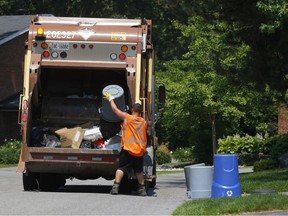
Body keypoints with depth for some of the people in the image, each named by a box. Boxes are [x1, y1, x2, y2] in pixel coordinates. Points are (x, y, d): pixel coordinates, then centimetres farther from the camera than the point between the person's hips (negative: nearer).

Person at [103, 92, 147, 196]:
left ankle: (115, 187, -15)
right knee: (139, 170, 17)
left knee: (121, 168, -5)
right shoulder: (144, 122, 9)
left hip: (128, 149, -4)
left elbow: (115, 109, 2)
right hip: (140, 150, 5)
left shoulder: (127, 117, -5)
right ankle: (142, 189, 19)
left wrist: (110, 98, 15)